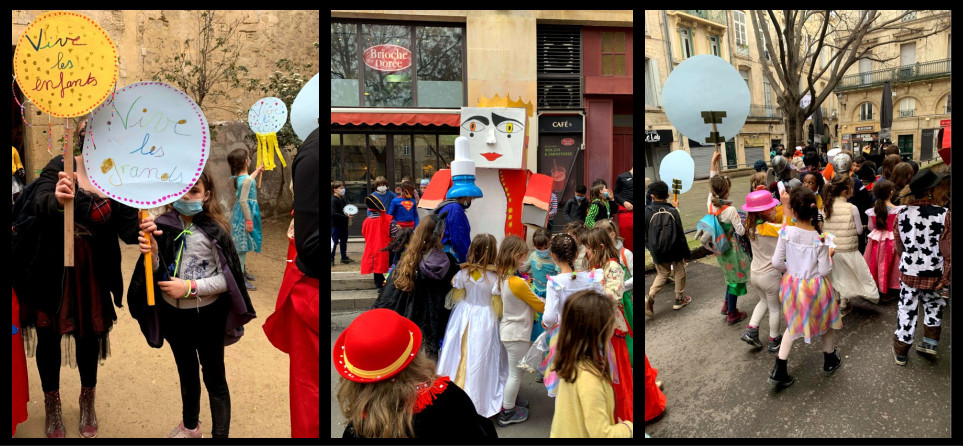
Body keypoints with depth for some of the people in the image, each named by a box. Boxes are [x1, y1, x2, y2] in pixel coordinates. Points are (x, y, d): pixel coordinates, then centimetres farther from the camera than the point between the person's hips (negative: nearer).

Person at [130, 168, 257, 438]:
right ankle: (190, 426, 45)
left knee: (214, 379, 8)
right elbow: (156, 273, -4)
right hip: (173, 313, 5)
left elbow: (228, 278, -14)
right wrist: (150, 253, -23)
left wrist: (190, 287, -22)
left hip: (207, 315, -5)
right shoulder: (162, 225, -6)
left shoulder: (214, 230, -16)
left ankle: (220, 434, 22)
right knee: (186, 373, 25)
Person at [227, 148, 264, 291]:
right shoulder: (246, 179, -22)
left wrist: (257, 170, 44)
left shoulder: (238, 177, 6)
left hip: (240, 214, 10)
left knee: (243, 245, 20)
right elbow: (243, 201, -26)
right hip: (245, 215, -10)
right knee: (242, 246, -4)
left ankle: (242, 271, 33)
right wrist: (249, 220, -22)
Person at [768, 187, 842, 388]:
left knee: (793, 325, 19)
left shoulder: (786, 232, -17)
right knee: (826, 321, 25)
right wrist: (829, 255, 3)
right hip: (816, 287, -2)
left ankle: (779, 371, 13)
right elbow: (824, 270, -14)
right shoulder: (820, 240, -20)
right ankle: (830, 360, 46)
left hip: (792, 285, 2)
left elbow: (776, 262, -12)